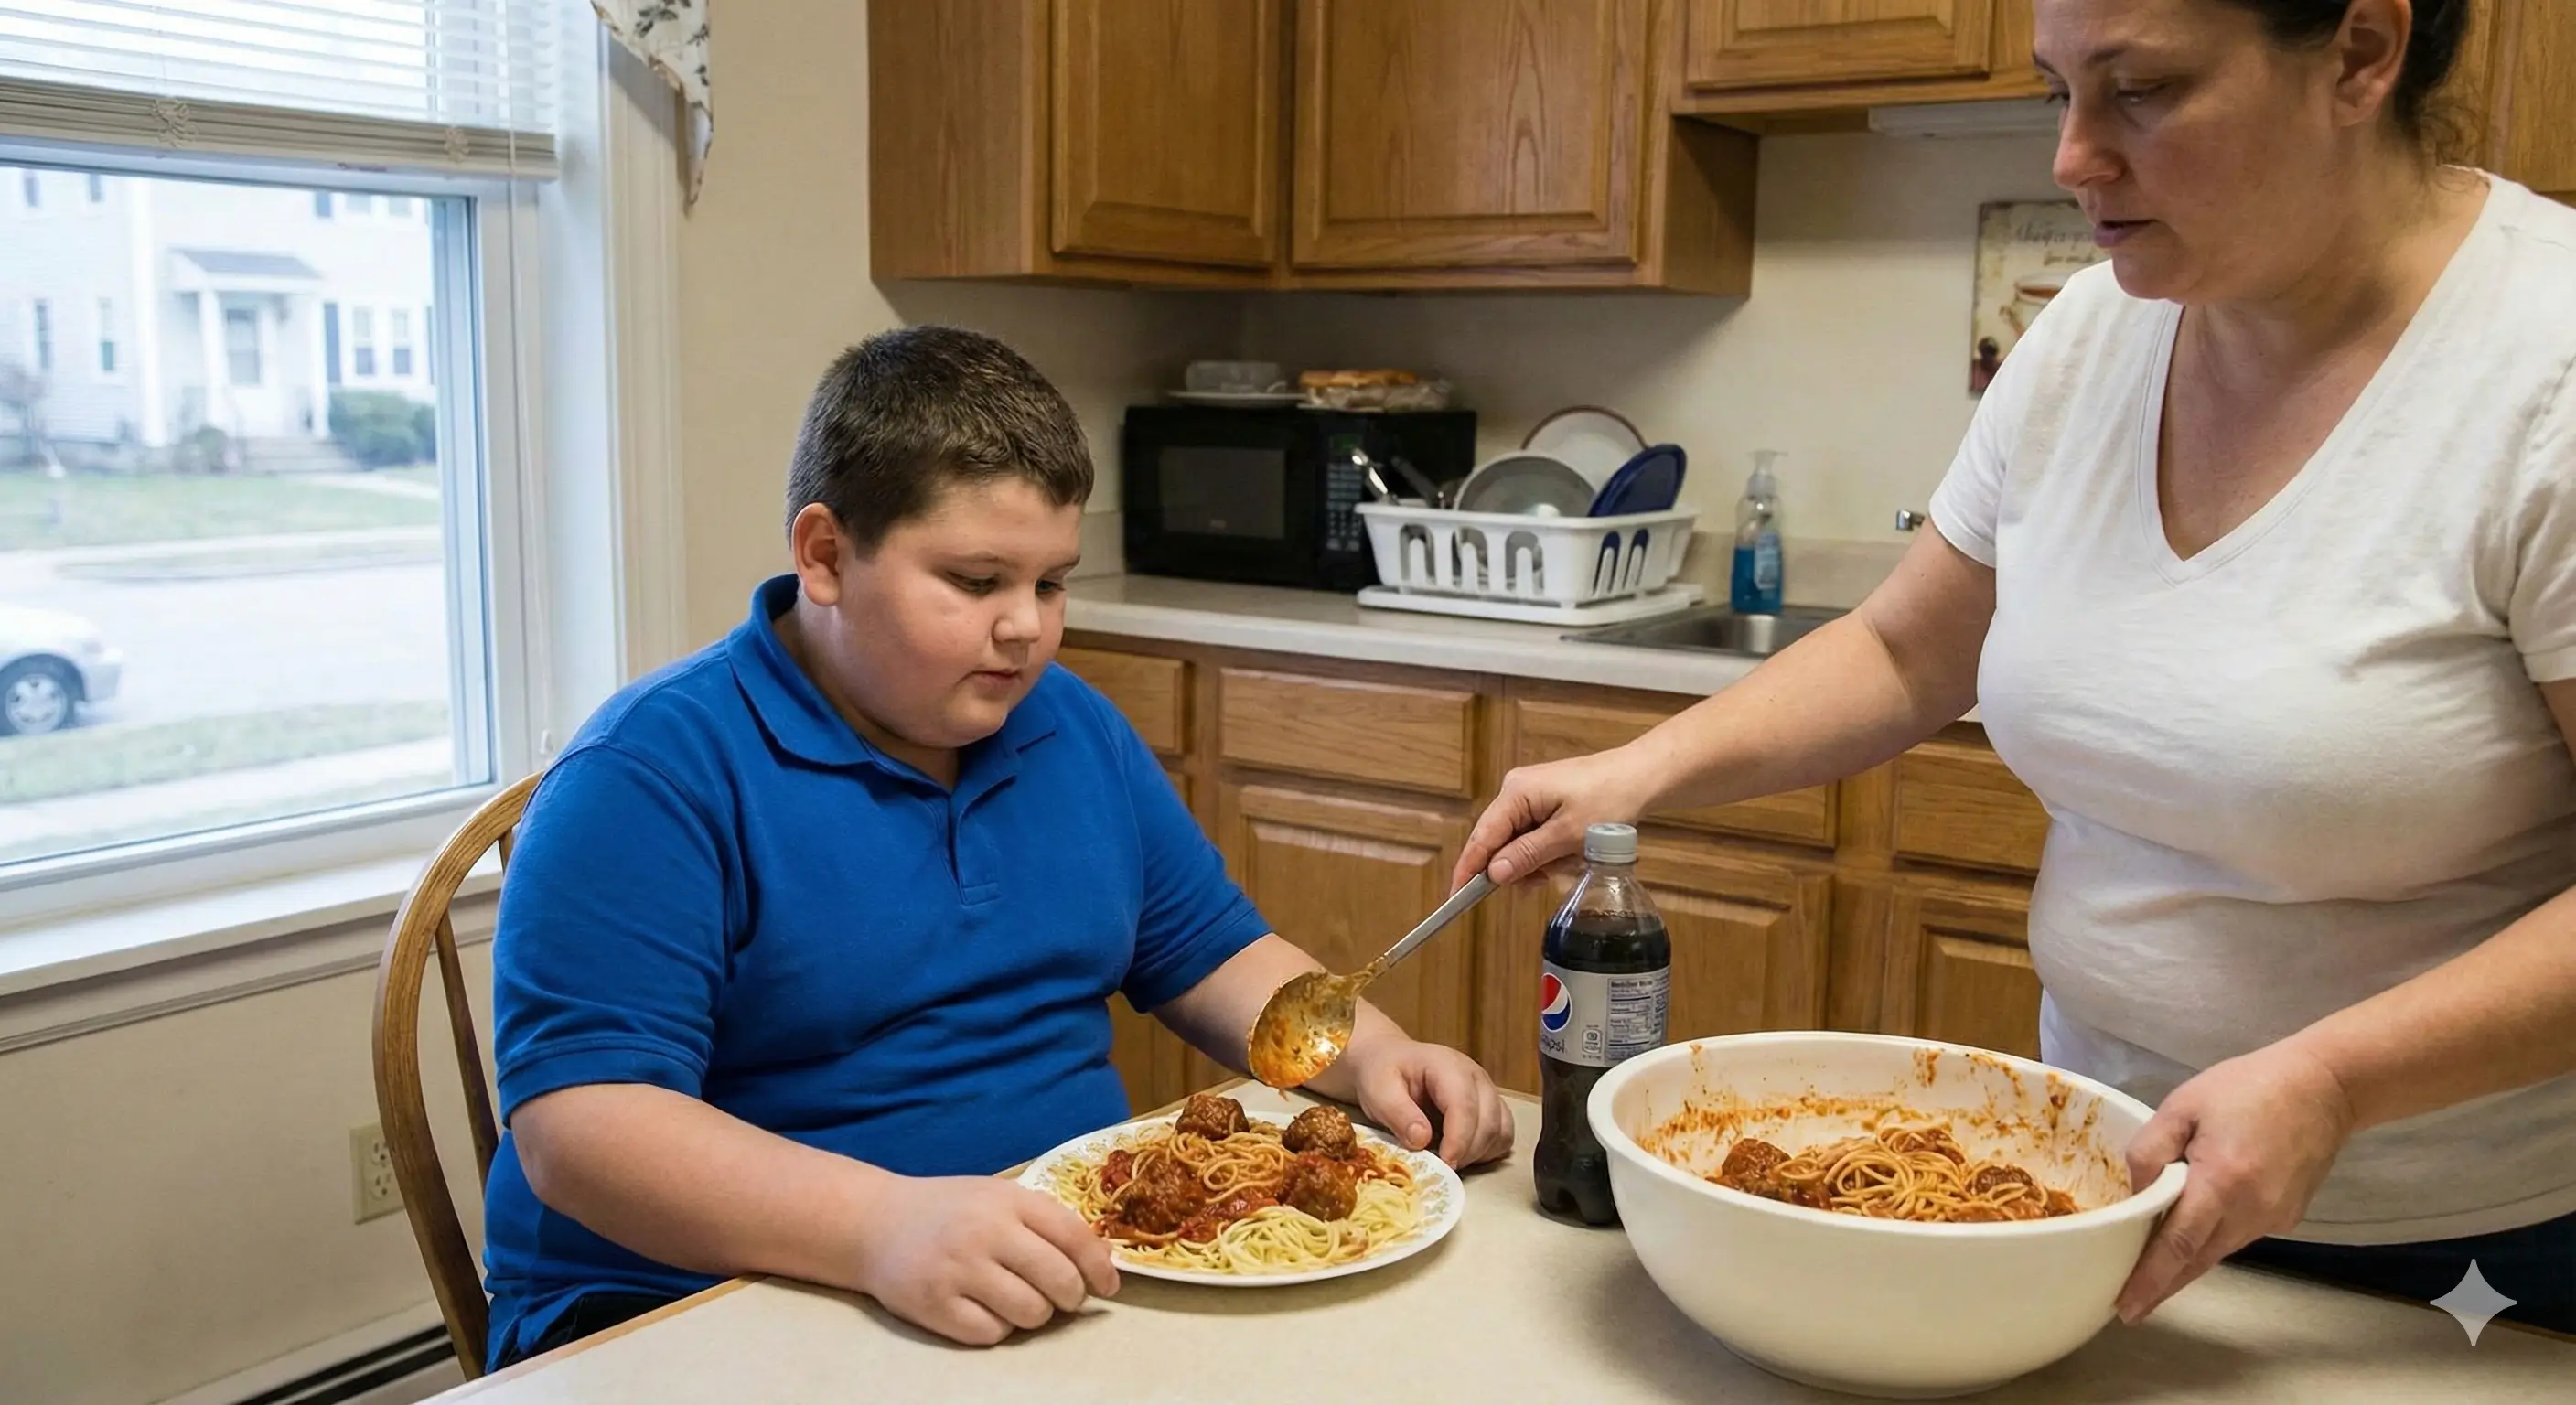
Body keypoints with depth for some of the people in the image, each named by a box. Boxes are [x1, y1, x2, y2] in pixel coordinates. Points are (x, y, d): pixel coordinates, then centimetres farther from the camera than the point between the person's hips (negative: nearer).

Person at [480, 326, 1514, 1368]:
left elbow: (1211, 957, 20)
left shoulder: (1073, 728, 12)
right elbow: (576, 1125, -20)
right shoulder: (654, 773, -11)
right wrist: (883, 1226, -34)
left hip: (1071, 1277, 6)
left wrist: (1370, 1057, 0)